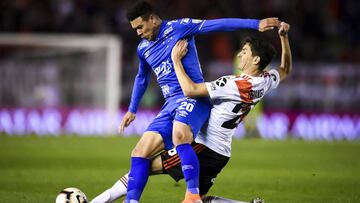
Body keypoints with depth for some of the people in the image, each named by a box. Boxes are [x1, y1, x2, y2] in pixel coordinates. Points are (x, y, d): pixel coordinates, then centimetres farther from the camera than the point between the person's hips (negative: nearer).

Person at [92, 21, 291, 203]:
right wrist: (284, 37, 25)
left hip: (204, 147, -9)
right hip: (221, 152, 9)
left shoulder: (236, 85, -23)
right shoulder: (267, 81, 2)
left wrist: (176, 59, -16)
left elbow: (190, 89, -25)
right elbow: (285, 70, 27)